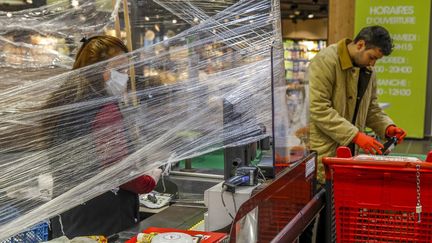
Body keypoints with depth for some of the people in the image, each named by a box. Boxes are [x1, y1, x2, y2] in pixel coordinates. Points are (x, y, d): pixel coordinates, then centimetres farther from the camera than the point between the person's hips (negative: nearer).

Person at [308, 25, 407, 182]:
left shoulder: (368, 70, 12)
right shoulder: (326, 61, -13)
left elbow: (371, 108, 21)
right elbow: (319, 109, -21)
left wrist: (387, 127, 1)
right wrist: (355, 135, -22)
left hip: (348, 150, 7)